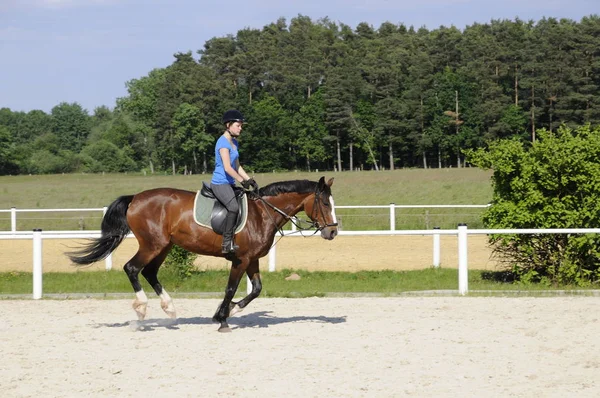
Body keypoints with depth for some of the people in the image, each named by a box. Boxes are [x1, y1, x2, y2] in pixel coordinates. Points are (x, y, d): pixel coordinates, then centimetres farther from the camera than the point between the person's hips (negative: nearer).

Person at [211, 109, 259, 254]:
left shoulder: (234, 142, 17)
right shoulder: (223, 142, -13)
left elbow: (237, 166, 22)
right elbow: (227, 168, -20)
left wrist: (249, 180, 11)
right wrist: (242, 181, -15)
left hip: (229, 183, 10)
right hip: (220, 183, -10)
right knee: (234, 207, -31)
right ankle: (227, 243, -31)